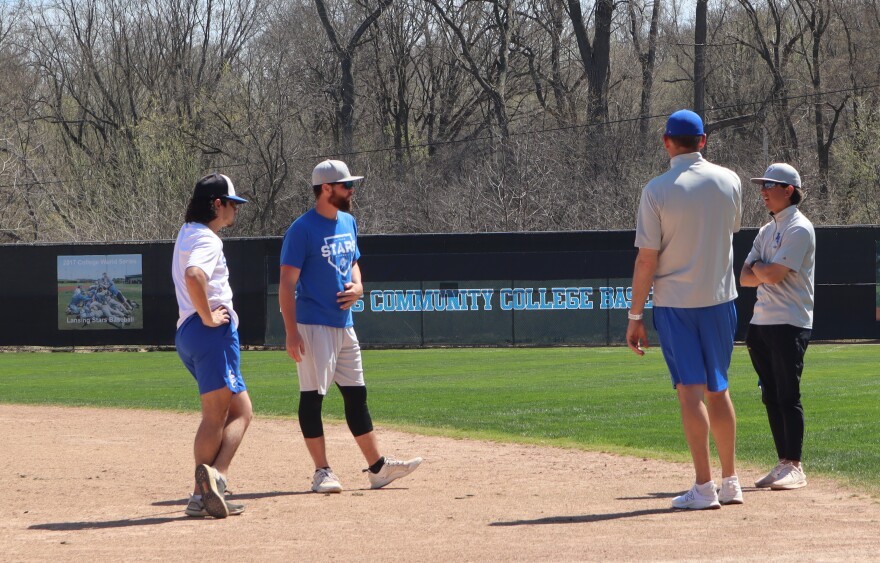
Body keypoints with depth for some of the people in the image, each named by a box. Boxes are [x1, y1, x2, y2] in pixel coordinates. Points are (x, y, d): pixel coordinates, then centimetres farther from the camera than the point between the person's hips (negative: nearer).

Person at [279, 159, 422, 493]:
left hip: (344, 324, 8)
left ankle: (378, 468, 17)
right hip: (314, 325, -8)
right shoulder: (302, 230, -13)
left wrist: (357, 285, 2)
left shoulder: (348, 223, 11)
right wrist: (291, 333, -20)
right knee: (312, 396, -4)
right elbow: (287, 284, -15)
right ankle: (322, 472, -1)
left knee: (356, 395, 12)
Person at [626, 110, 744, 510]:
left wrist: (635, 316, -6)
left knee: (691, 391, -4)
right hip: (720, 298, 4)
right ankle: (730, 483, 18)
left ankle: (704, 488, -8)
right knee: (717, 389, 14)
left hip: (674, 304, -4)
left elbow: (646, 259, -12)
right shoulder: (729, 181, 0)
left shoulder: (657, 190, -11)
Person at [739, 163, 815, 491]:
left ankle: (795, 467, -8)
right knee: (771, 397, 9)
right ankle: (783, 464, 13)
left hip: (790, 325, -9)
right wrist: (765, 272, -7)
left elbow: (773, 275, -18)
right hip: (761, 324, 9)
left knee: (788, 396, -9)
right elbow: (746, 278, 13)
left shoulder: (799, 229, -9)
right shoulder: (767, 231, 18)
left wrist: (758, 267, 3)